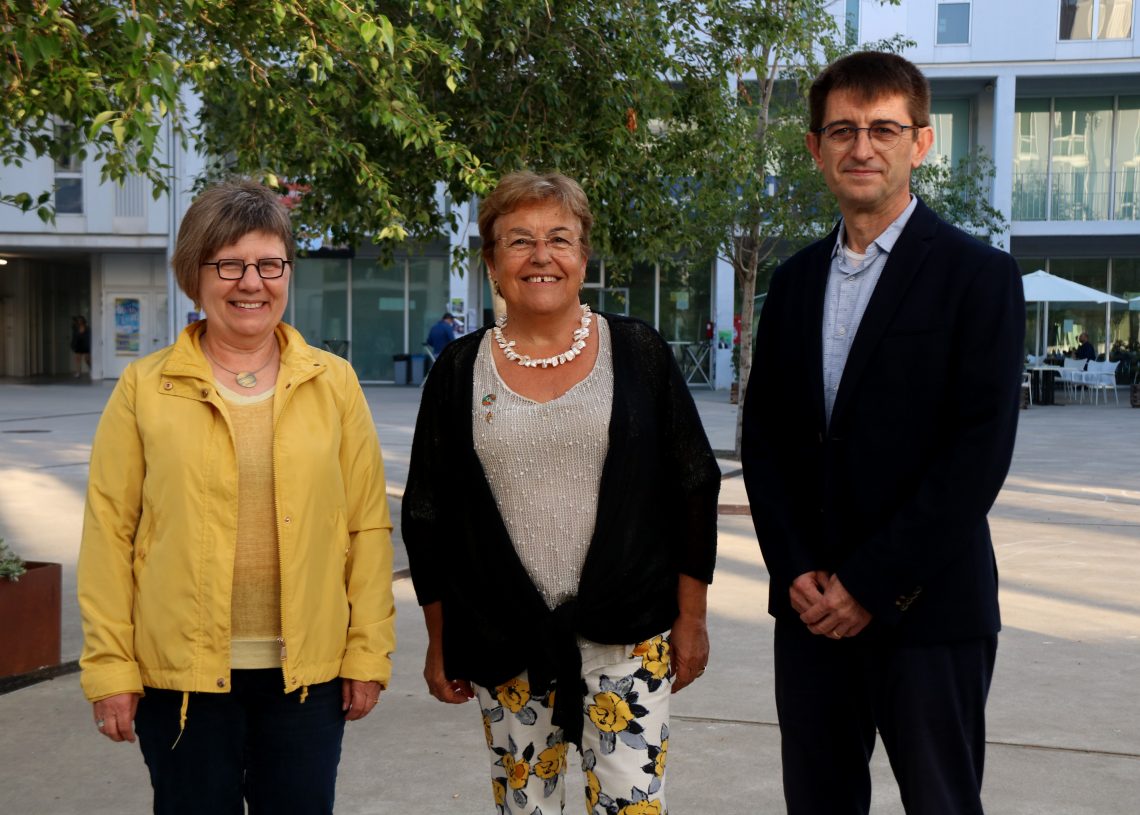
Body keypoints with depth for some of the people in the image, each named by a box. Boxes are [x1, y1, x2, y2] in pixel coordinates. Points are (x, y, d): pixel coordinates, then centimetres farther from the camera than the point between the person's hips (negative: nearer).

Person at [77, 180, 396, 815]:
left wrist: (369, 653, 0)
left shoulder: (334, 383, 3)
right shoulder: (144, 389, 1)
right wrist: (110, 667, -3)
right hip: (179, 671, -1)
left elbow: (368, 524, 2)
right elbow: (110, 532, 0)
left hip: (307, 671, 1)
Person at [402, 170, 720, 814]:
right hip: (504, 643, 2)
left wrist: (691, 618, 1)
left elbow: (694, 489, 3)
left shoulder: (638, 353, 0)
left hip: (627, 633, -1)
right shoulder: (461, 371, 3)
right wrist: (440, 641, 8)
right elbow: (428, 515, 8)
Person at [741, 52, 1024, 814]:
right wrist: (796, 570, -3)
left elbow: (979, 451, -12)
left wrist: (872, 584, -14)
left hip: (928, 607, -4)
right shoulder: (795, 281, 11)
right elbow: (763, 434, 9)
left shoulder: (979, 276, -5)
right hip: (812, 605, 5)